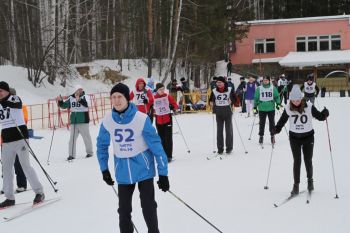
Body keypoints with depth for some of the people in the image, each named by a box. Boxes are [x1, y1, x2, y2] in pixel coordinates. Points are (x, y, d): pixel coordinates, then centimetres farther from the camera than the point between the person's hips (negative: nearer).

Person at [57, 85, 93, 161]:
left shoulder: (84, 97, -5)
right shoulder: (71, 98, 7)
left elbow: (87, 104, -25)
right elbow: (64, 105, 14)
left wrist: (79, 100, -40)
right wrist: (60, 101, -5)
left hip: (83, 121, -4)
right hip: (73, 121, 4)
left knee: (86, 137, 6)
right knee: (72, 138, 4)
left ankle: (90, 152, 22)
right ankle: (71, 155, 9)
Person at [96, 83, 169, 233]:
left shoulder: (141, 119, -19)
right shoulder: (107, 121, -8)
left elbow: (156, 145, -13)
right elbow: (102, 145, 9)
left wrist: (163, 173, -12)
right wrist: (104, 169, 10)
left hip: (144, 169, -3)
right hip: (123, 172, 3)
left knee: (148, 207, 3)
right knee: (124, 209, 11)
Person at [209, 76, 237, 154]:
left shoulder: (230, 90, -3)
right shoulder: (214, 91, 2)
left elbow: (235, 99, 3)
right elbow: (211, 100, 10)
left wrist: (231, 102, -17)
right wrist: (211, 103, -11)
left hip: (228, 112, -2)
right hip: (219, 113, 2)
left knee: (228, 130, 3)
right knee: (219, 130, 4)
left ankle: (229, 148, 11)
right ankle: (220, 148, 10)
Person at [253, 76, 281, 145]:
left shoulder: (273, 88, 2)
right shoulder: (259, 88, 2)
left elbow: (277, 96, 7)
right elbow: (256, 98, 6)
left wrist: (278, 104, -5)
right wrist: (255, 107, 3)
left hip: (271, 108, 0)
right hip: (262, 109, 0)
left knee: (272, 122, 5)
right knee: (262, 123, 5)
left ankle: (272, 136, 14)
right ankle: (261, 136, 16)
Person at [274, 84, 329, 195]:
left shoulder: (309, 106, -14)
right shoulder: (288, 108, -9)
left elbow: (319, 116, -6)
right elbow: (282, 120, 3)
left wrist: (324, 114, -26)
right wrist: (276, 129, -9)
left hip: (308, 136, -1)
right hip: (294, 137, 1)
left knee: (308, 161, 6)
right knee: (297, 161, 2)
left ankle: (310, 180, 30)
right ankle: (296, 184, 12)